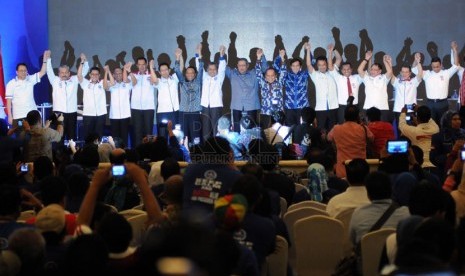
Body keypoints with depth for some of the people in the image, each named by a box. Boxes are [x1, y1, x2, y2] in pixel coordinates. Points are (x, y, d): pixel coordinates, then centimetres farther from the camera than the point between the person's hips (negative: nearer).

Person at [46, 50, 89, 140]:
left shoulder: (74, 80, 11)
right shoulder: (55, 81, 10)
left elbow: (83, 72, 7)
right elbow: (49, 71, 1)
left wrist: (84, 62, -10)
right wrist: (48, 59, -10)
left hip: (72, 112, 1)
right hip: (58, 112, -1)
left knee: (72, 135, 3)